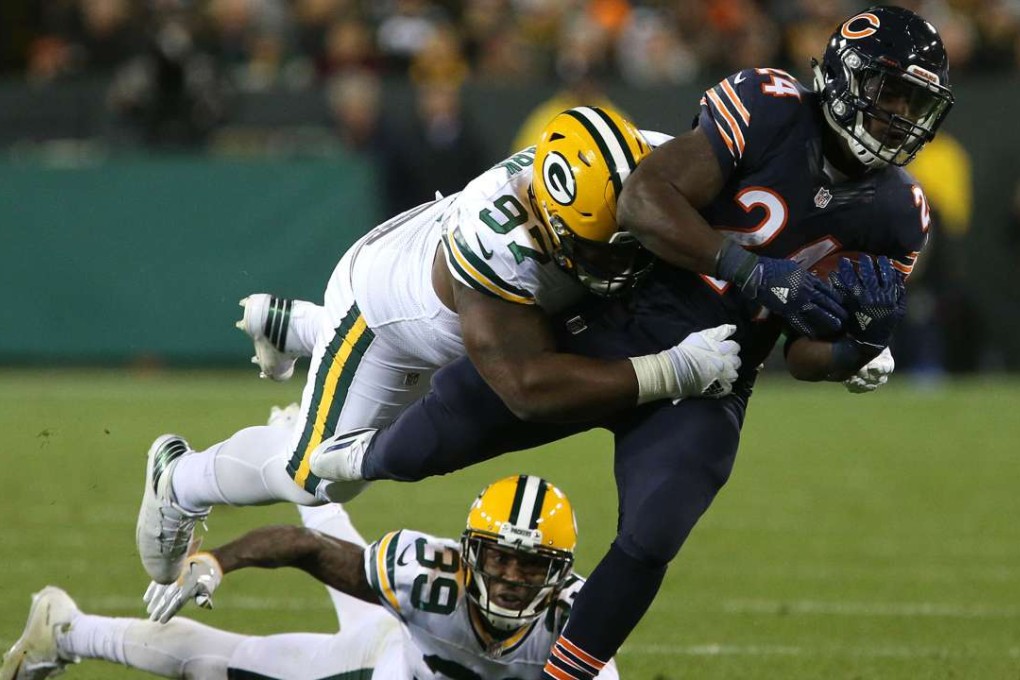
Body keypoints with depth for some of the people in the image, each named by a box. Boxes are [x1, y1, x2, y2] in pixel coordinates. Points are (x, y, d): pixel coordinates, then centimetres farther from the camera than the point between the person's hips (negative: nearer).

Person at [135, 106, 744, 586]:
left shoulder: (644, 170, -34)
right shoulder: (496, 240, -50)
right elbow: (528, 386, -49)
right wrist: (675, 371, -53)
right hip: (382, 299, -7)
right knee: (318, 478, 8)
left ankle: (286, 323, 56)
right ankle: (180, 483, 37)